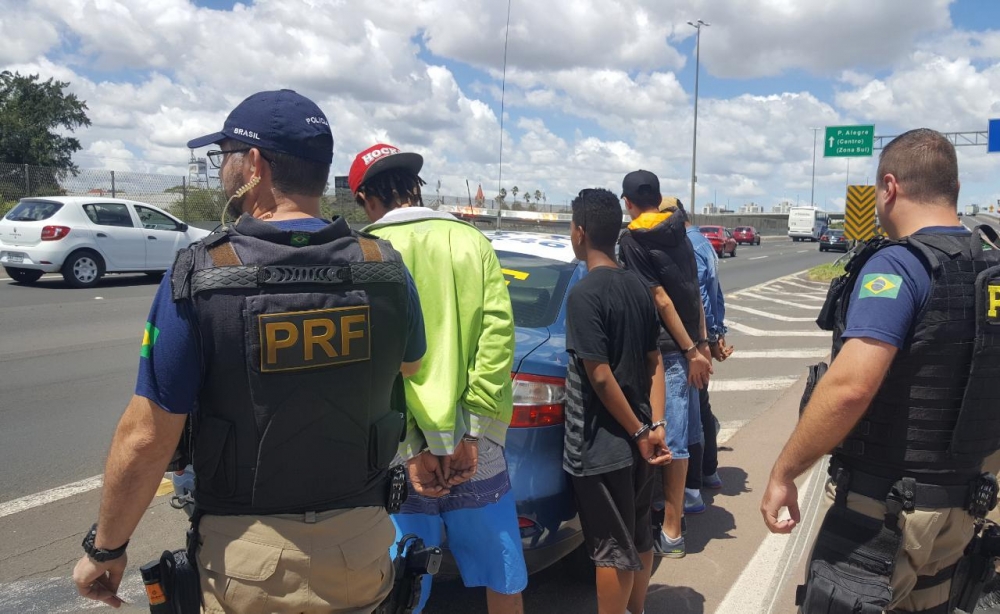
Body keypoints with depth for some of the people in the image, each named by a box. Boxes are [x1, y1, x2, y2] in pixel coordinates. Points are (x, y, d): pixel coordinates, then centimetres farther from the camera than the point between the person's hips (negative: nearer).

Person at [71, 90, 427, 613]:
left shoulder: (198, 277, -17)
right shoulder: (385, 267, -9)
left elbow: (146, 438, -14)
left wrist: (105, 548, 0)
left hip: (250, 556, -2)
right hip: (362, 544, 3)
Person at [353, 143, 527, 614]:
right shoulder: (472, 241, 3)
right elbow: (498, 332, -7)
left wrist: (410, 447, -9)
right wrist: (471, 431, -8)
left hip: (401, 453, -2)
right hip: (476, 449, 2)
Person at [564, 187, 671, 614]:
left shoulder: (583, 295, -19)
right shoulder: (637, 287, 4)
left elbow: (601, 378, -21)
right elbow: (654, 363, 5)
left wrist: (640, 433, -12)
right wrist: (654, 426, 1)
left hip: (603, 447, -8)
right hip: (636, 440, 8)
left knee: (612, 550, 6)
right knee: (639, 538, 22)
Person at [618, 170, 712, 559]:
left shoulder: (632, 241, -8)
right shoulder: (678, 233, 11)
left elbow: (660, 299, -13)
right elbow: (694, 291, 12)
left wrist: (691, 351, -12)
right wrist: (700, 344, 15)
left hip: (669, 349, -7)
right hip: (688, 345, 7)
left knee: (672, 440, -2)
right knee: (678, 436, 16)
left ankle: (671, 533, 7)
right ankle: (672, 510, 31)